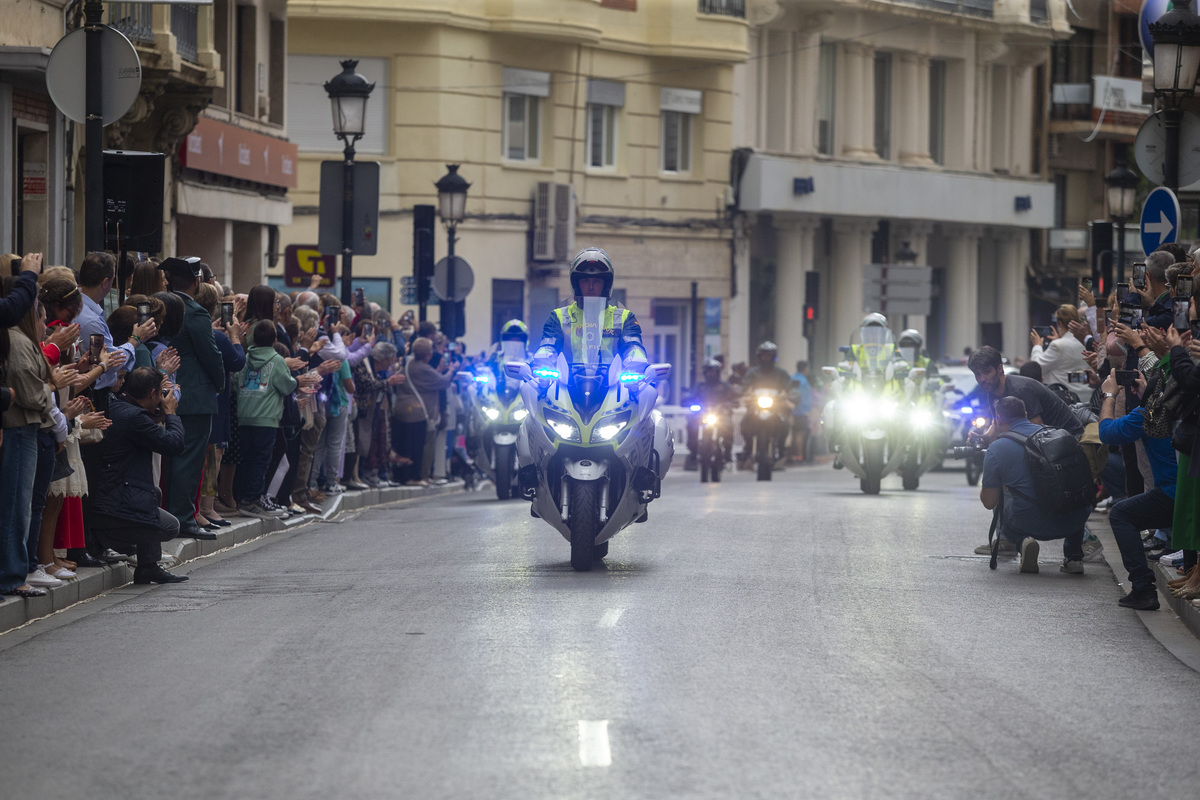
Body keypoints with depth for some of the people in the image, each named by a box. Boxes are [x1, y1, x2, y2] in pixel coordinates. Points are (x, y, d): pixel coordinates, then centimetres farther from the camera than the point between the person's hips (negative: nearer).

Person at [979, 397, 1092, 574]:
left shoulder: (996, 449, -2)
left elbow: (989, 502, 2)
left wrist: (984, 485, 26)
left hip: (1031, 524, -3)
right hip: (1072, 522, 3)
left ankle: (1022, 541, 0)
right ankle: (1074, 556, 21)